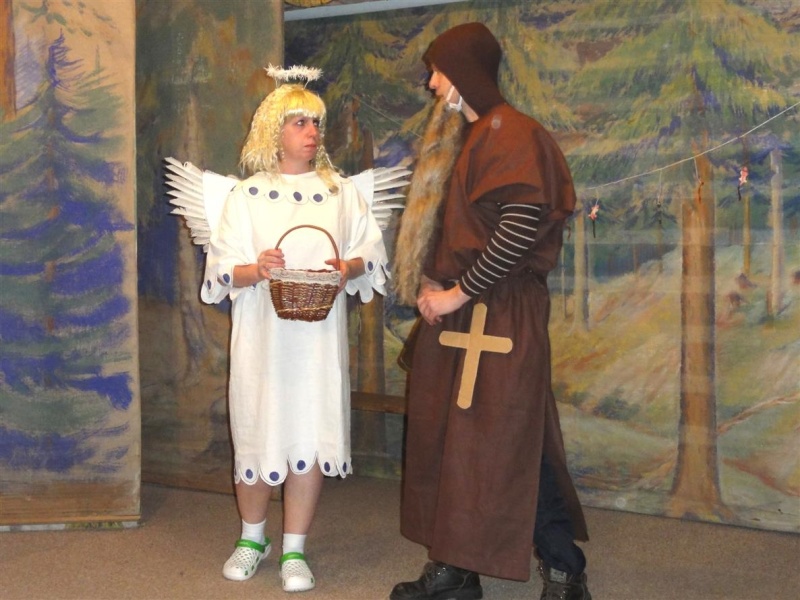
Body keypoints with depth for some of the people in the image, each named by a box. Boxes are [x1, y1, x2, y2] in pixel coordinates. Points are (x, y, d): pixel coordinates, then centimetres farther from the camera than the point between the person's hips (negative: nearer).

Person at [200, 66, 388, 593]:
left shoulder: (341, 191, 9)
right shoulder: (247, 195, 5)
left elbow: (374, 252, 9)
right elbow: (221, 271, -1)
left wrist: (348, 267, -12)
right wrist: (256, 270, -21)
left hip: (320, 336, 1)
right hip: (263, 335, -1)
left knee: (311, 438, -1)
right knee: (259, 433, 3)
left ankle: (295, 551, 13)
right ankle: (253, 538, 27)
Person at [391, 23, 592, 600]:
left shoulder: (513, 134, -11)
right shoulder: (465, 137, 18)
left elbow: (520, 228, -22)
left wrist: (458, 292, -16)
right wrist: (432, 284, 5)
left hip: (500, 316, -9)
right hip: (456, 315, 9)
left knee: (509, 445, -5)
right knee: (447, 438, 11)